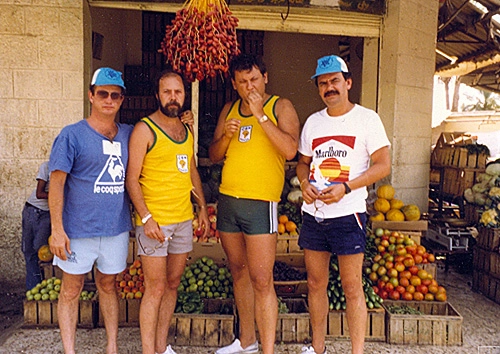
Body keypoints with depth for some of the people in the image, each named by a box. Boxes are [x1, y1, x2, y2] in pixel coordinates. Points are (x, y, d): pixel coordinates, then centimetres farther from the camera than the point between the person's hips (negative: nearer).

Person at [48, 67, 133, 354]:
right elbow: (57, 183, -7)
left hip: (117, 227, 4)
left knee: (108, 284, 16)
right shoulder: (72, 135, -6)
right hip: (79, 229, -3)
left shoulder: (129, 134, 6)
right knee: (72, 290, 8)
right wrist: (57, 229, -13)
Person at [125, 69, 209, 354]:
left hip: (184, 220, 7)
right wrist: (146, 218, -17)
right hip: (155, 221, -6)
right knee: (156, 289, -1)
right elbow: (132, 179, -10)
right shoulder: (145, 129, -7)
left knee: (172, 284, 13)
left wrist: (203, 207, 15)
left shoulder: (187, 129, 13)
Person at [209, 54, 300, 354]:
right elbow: (214, 155, 15)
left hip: (260, 203, -6)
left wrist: (260, 115, -17)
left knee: (261, 280, -8)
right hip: (227, 200, 6)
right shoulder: (229, 110, 14)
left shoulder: (281, 107, -1)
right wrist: (226, 135, -5)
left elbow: (290, 150, -17)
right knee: (239, 272, 15)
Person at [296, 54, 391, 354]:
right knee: (316, 284, 13)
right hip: (313, 214, 5)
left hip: (348, 214, -5)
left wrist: (346, 187, -18)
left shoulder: (367, 118, -3)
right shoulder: (313, 122, 13)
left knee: (352, 288, 1)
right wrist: (305, 183, -3)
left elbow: (383, 164, -7)